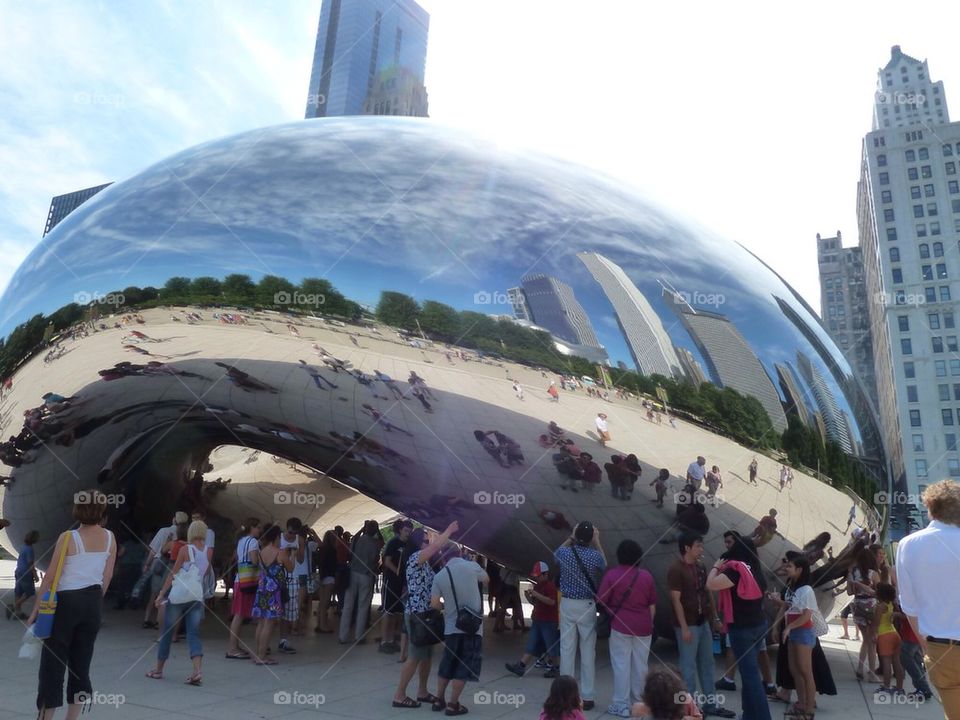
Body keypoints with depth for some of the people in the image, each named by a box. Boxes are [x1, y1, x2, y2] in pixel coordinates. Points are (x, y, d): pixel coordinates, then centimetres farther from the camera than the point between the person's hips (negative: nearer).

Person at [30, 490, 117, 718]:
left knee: (53, 663, 5)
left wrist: (35, 611, -2)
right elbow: (107, 576, 6)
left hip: (66, 601, -4)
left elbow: (50, 577, -11)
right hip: (92, 602, 4)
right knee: (81, 663, 13)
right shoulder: (110, 538, 0)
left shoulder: (68, 538, -13)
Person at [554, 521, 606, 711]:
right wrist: (597, 542, 17)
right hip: (587, 606, -1)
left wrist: (571, 537, 20)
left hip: (567, 604, 2)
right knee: (588, 652, 5)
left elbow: (556, 553, 20)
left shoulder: (565, 553, -7)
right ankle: (587, 697, 8)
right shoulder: (595, 555, -11)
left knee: (567, 650, 6)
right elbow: (604, 565, 15)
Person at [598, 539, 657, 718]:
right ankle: (638, 703, 21)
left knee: (621, 664, 2)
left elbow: (601, 600, -5)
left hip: (621, 624, -3)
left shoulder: (612, 574, -8)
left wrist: (611, 611, 15)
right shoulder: (646, 576, 2)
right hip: (643, 626, 4)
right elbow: (652, 605, 8)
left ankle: (621, 705, 5)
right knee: (640, 665, 12)